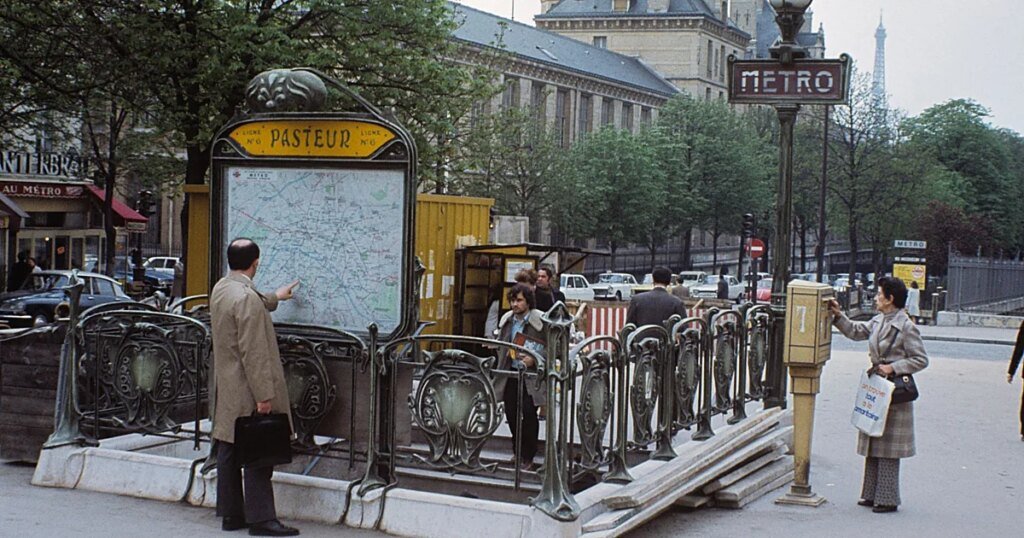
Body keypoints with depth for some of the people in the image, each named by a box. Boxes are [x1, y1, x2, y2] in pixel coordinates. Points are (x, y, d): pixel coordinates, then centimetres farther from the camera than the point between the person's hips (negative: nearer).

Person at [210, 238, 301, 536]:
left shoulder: (220, 289, 9)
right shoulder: (247, 298, -21)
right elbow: (253, 353, -24)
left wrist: (274, 298, 50)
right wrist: (264, 395, -21)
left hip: (226, 389, 10)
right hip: (246, 391, -10)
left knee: (228, 451, 12)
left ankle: (231, 514, 19)